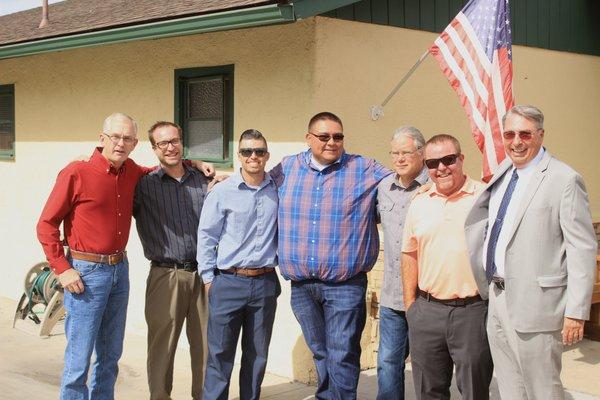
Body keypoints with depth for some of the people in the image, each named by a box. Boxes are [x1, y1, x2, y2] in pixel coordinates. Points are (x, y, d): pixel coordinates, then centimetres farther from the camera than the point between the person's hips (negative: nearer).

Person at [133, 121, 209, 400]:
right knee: (162, 345, 4)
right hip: (166, 275, -2)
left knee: (205, 345, 10)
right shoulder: (144, 185, -1)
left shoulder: (203, 181, 8)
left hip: (203, 274, 3)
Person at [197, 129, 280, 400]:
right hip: (228, 283, -3)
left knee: (257, 355, 11)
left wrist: (281, 263, 9)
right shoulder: (222, 192, -3)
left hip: (265, 283, 3)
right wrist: (208, 278, -1)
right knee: (220, 354, 2)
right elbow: (206, 237, 0)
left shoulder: (277, 191, 5)